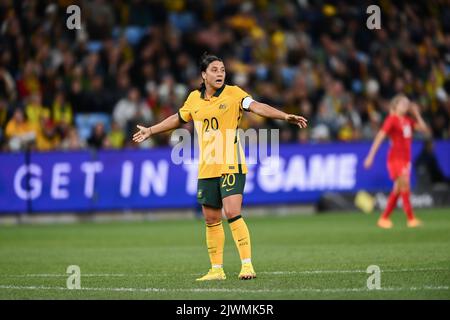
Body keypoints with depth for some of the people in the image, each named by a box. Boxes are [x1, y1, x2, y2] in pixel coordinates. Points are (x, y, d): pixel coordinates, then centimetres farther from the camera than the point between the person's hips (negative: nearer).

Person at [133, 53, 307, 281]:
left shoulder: (233, 93, -5)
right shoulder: (194, 99, 9)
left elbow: (256, 106, -19)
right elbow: (178, 118, 26)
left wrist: (285, 116, -34)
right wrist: (150, 131, 37)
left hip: (231, 166, -5)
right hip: (206, 168, 5)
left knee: (232, 213, -17)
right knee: (211, 220, 8)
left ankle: (247, 265, -14)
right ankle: (216, 269, 18)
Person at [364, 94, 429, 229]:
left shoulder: (407, 120, 12)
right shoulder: (392, 119, -8)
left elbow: (424, 129, 11)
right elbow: (380, 137, -12)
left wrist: (416, 114, 3)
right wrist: (371, 156, -17)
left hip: (406, 158, 7)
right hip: (395, 158, -7)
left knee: (398, 189, 9)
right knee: (404, 186, -14)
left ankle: (384, 218, 17)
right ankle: (411, 219, -13)